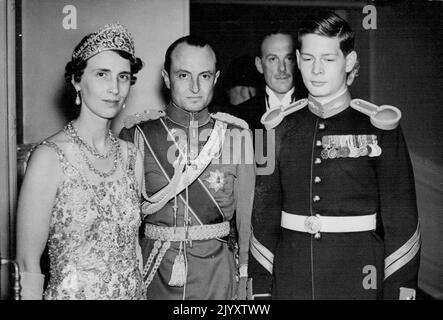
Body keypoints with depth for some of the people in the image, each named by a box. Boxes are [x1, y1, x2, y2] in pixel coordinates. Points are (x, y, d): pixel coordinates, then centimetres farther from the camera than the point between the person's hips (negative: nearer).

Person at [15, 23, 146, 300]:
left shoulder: (131, 156, -2)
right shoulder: (50, 157, -16)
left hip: (134, 291, 5)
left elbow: (133, 244, 4)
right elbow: (28, 264, -14)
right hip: (71, 292, -4)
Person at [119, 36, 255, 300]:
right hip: (155, 271, 0)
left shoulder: (235, 135, -3)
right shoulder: (137, 134, -4)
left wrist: (243, 279, 0)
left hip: (216, 271, 1)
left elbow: (246, 213, 0)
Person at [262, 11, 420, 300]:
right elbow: (267, 211, 8)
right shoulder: (283, 129, 3)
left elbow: (401, 218, -5)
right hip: (290, 283, 3)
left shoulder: (379, 128, -6)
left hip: (358, 282, -2)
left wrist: (398, 289, -9)